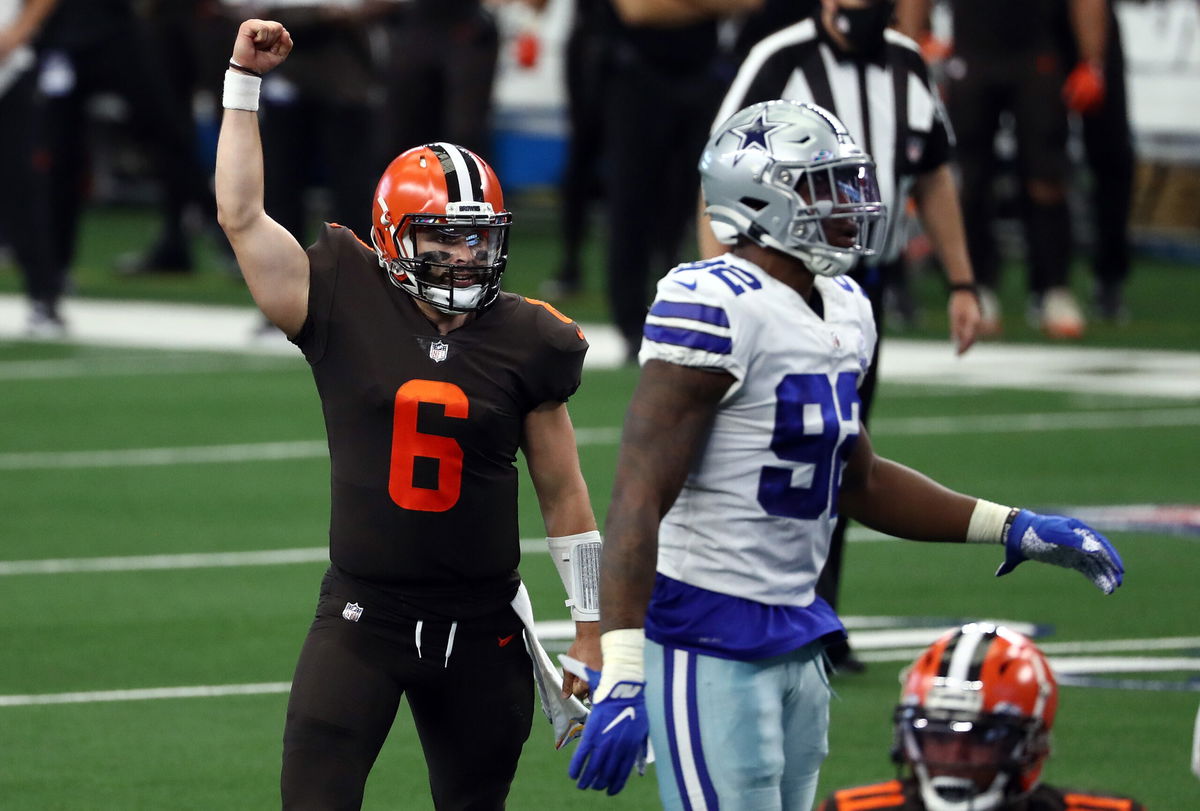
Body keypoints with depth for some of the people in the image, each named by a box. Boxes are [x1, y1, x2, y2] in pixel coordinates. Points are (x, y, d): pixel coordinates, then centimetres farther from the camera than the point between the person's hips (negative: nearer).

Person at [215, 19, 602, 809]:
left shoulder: (526, 343, 0)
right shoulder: (347, 309, -4)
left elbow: (564, 496, 7)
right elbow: (242, 216, -5)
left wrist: (591, 632, 8)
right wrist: (245, 81, -4)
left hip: (482, 629, 2)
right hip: (363, 618, -2)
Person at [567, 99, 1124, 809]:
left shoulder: (844, 309, 12)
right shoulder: (718, 307, -17)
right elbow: (640, 501, -22)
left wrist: (1010, 529, 19)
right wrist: (622, 675, -31)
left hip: (795, 636, 10)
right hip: (708, 637, -10)